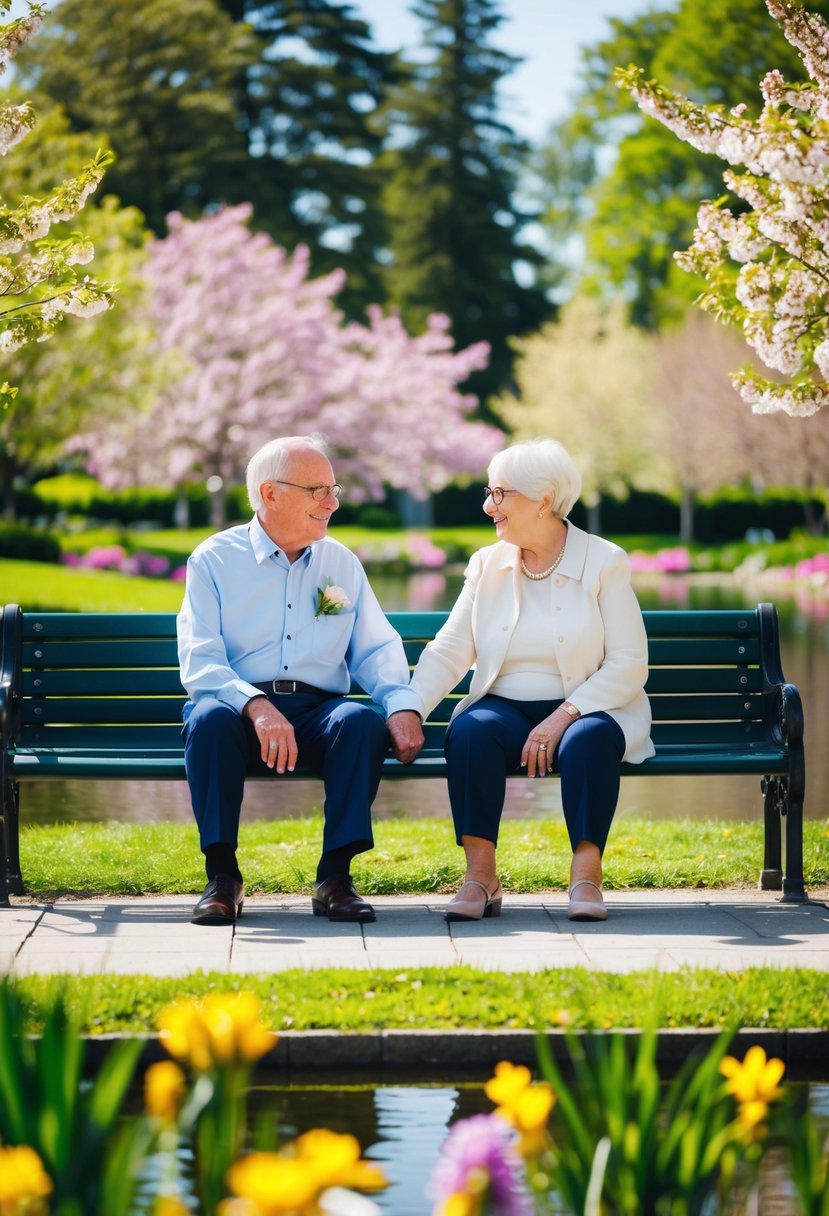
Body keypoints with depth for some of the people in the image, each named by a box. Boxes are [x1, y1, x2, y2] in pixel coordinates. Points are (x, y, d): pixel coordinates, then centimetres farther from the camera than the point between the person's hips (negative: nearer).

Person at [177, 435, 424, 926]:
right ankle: (222, 877, -25)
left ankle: (336, 876, -24)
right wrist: (257, 705, -27)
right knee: (210, 717, -36)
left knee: (363, 720, -30)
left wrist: (403, 706, -12)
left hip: (318, 710, 2)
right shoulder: (215, 559, 3)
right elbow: (200, 661, -8)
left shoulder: (342, 564, 16)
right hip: (242, 706, -2)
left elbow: (377, 649, 11)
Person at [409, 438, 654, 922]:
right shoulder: (487, 565, 9)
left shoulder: (604, 563, -2)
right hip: (507, 709, 3)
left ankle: (587, 873, -32)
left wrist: (562, 717, -20)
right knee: (469, 730, -30)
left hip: (586, 710, -3)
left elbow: (629, 665, -9)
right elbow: (447, 653, 4)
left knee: (588, 739, -37)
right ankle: (481, 875, -30)